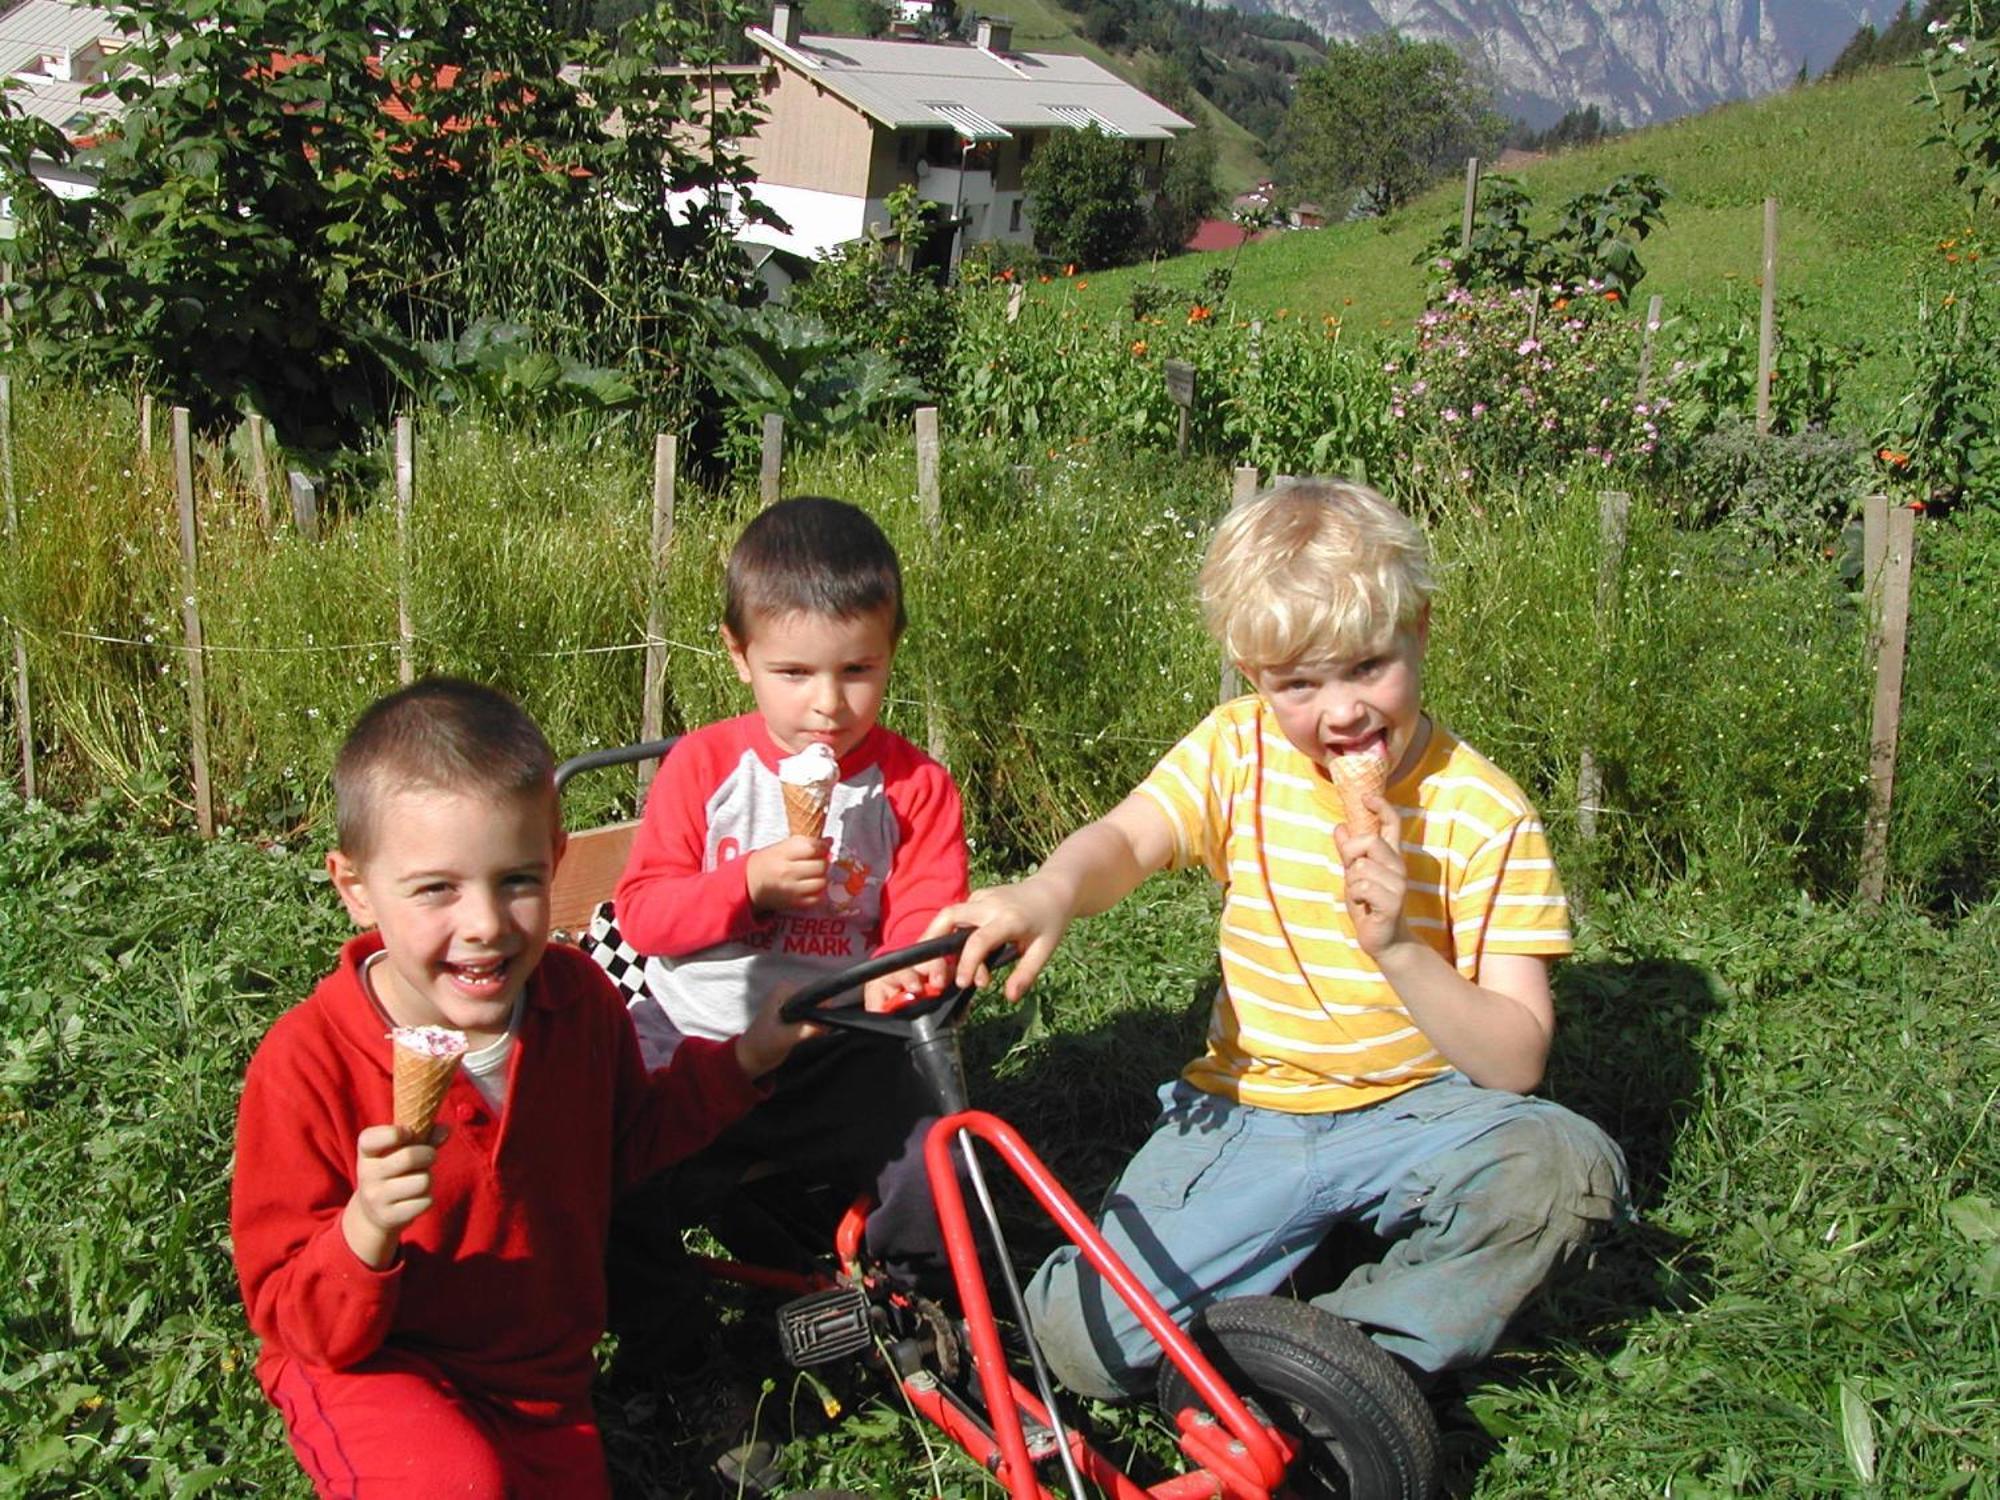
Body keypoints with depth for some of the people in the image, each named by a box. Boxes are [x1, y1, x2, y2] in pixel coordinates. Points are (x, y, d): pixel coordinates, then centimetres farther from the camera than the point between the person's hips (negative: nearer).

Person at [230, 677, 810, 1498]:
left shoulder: (577, 998, -9)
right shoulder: (307, 1065, -23)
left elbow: (624, 1147, 11)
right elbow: (296, 1322, -19)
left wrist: (742, 1059, -1)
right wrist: (367, 1230, -39)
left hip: (543, 1379, 5)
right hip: (371, 1368, -5)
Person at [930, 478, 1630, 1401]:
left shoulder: (1482, 812, -8)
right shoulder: (1238, 752, 0)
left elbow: (1516, 1057, -11)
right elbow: (1121, 841, -20)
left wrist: (1398, 948, -27)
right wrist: (1049, 892, -44)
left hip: (1412, 1114, 0)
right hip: (1243, 1114, 1)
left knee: (1568, 1166, -33)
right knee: (1081, 1337, -18)